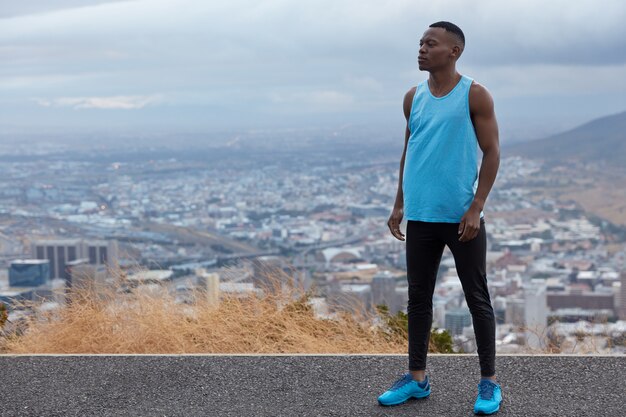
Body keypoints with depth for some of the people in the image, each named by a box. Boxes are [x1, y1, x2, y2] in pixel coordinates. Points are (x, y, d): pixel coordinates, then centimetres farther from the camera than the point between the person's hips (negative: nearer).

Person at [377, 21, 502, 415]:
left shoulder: (474, 95, -6)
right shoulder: (413, 97, 9)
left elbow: (492, 152, -7)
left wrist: (476, 207, -14)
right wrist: (400, 204, 12)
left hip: (462, 216, -5)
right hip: (421, 216, 5)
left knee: (477, 298, 4)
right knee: (419, 297, 10)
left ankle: (490, 381, 13)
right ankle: (417, 377, 20)